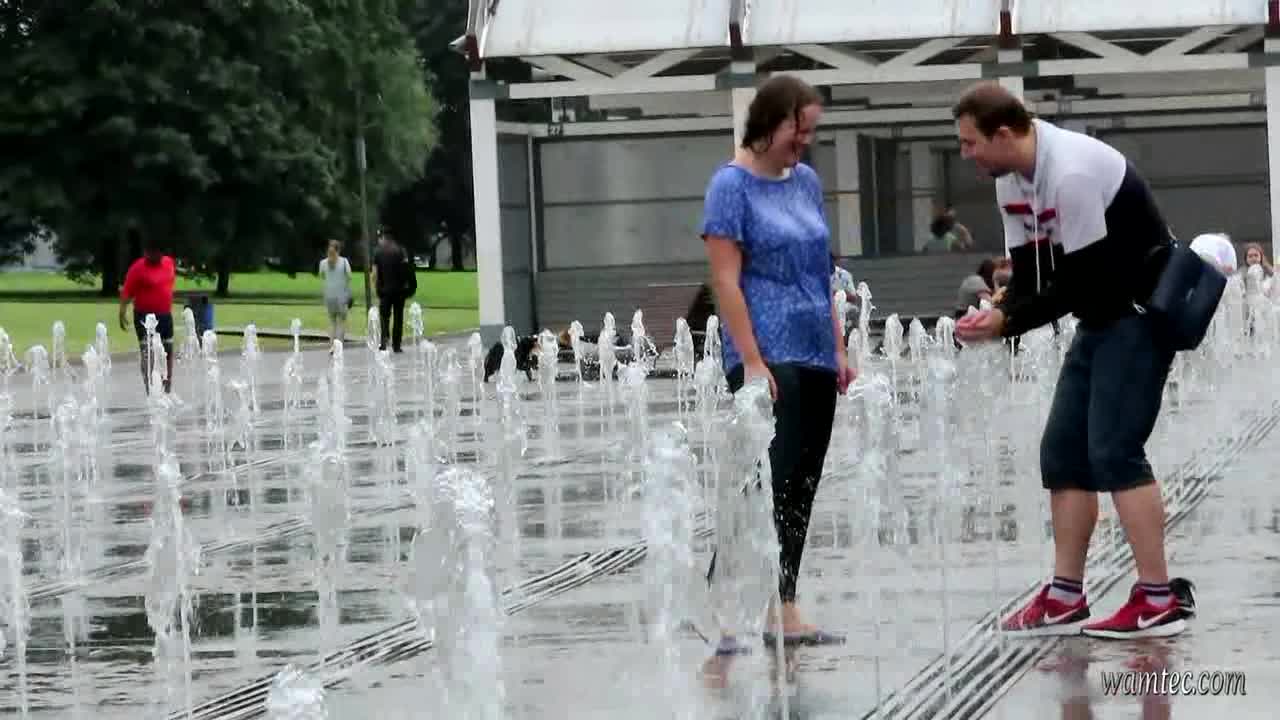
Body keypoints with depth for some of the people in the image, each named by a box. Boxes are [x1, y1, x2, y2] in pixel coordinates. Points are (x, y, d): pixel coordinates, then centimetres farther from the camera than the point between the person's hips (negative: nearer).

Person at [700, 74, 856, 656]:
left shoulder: (806, 182, 15)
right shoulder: (732, 185, -6)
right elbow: (726, 281, -10)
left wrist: (838, 349, 16)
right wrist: (752, 361, -16)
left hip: (814, 360, 7)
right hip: (768, 358, -7)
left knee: (799, 490, 6)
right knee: (765, 480, -16)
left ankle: (780, 607, 9)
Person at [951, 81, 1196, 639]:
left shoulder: (1071, 174, -26)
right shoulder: (1011, 179, 3)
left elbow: (1081, 282, -25)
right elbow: (1030, 271, 6)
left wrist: (1006, 321, -22)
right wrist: (998, 316, -13)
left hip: (1140, 311, -10)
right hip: (1101, 318, 10)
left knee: (1114, 451, -14)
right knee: (1064, 451, 6)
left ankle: (1161, 600, -11)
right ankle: (1066, 598, 10)